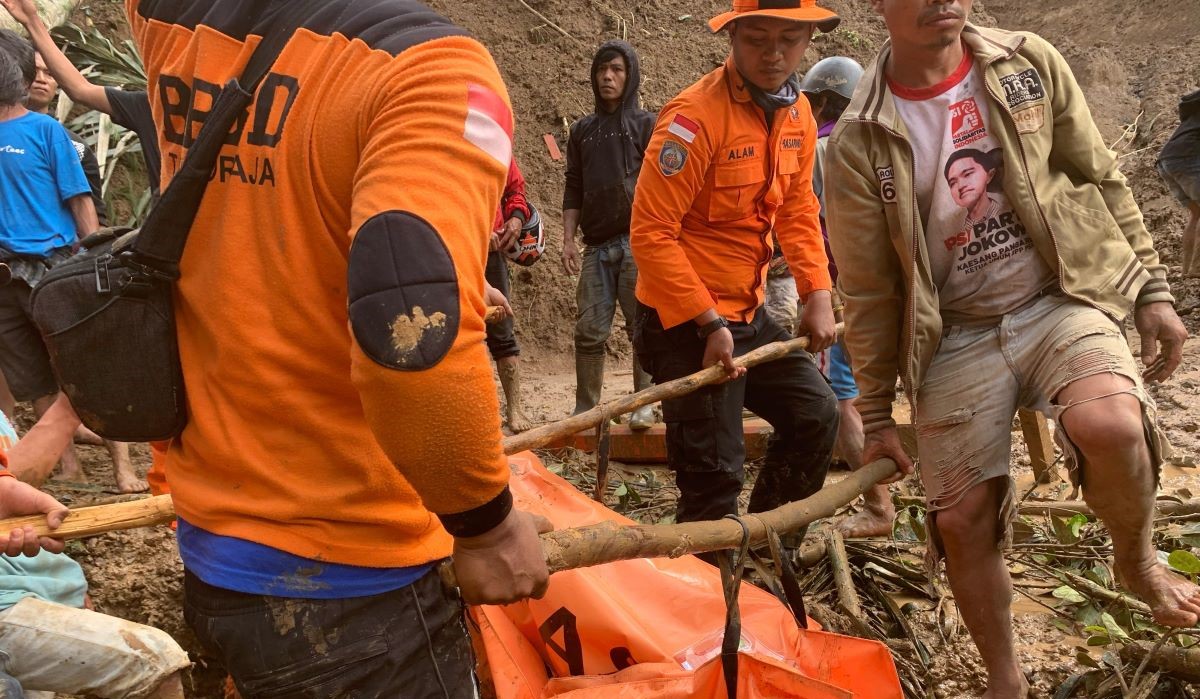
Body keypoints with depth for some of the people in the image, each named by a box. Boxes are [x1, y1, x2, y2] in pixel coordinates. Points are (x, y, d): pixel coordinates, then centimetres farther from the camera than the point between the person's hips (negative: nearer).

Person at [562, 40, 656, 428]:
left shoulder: (646, 125, 6)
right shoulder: (582, 130, 17)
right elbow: (573, 190, 17)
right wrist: (568, 239, 8)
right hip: (597, 246, 4)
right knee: (589, 330, 2)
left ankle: (644, 404, 8)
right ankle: (585, 408, 10)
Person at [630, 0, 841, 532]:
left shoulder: (798, 115, 4)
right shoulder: (695, 115, -21)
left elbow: (798, 212, 14)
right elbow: (651, 233, -23)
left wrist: (818, 295, 3)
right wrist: (709, 324, -23)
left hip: (747, 312, 8)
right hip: (686, 322, -8)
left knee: (816, 415, 14)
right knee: (714, 473, -5)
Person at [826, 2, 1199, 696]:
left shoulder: (1031, 64, -2)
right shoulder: (858, 142, -6)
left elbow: (1101, 178, 8)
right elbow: (869, 293, -1)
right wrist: (878, 418, 4)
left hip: (1064, 299, 0)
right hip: (957, 337, 1)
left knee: (1108, 425, -31)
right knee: (961, 521, 0)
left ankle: (1139, 560, 4)